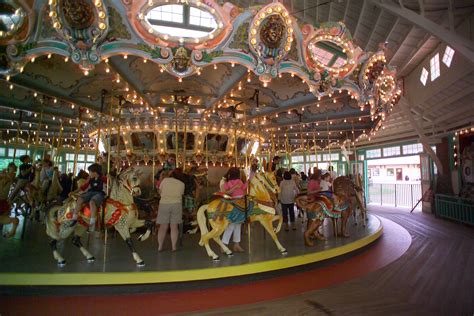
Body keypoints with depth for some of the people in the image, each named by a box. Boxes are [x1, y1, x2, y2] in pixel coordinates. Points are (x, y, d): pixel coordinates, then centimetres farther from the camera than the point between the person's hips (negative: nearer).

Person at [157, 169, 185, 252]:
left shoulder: (165, 180, 4)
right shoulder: (182, 184, 6)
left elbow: (160, 191, 10)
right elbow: (181, 194, 13)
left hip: (164, 204, 0)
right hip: (176, 204, 0)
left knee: (163, 226, 6)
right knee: (174, 226, 4)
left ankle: (160, 246, 13)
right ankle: (174, 246, 7)